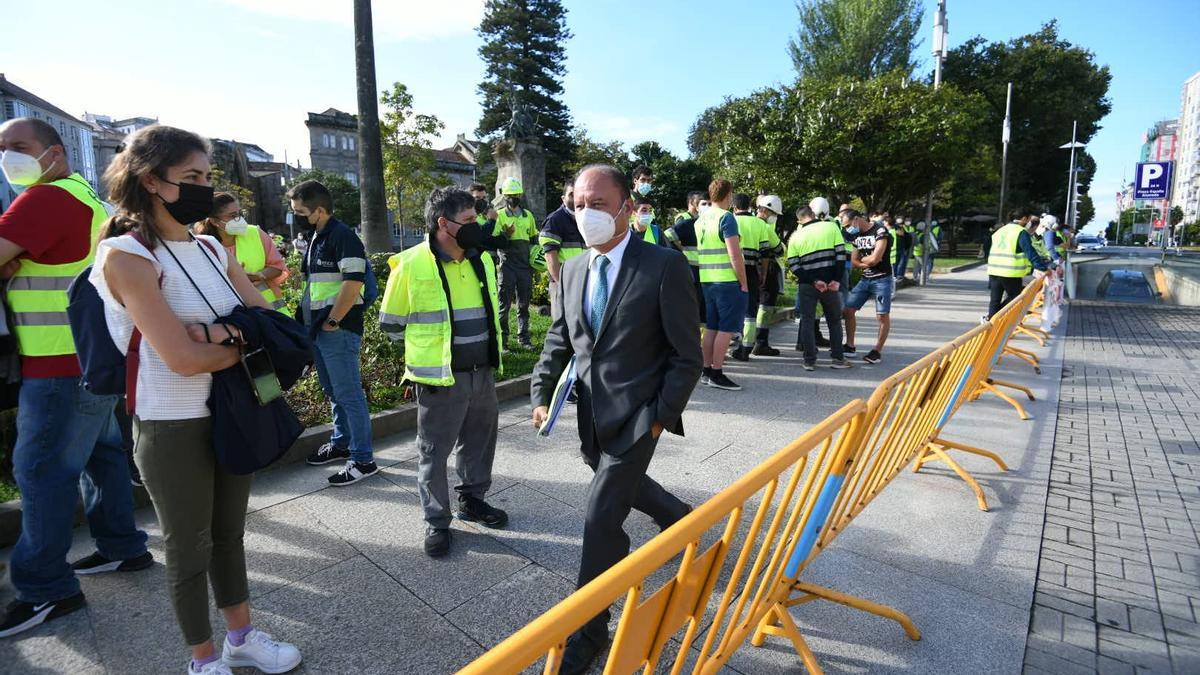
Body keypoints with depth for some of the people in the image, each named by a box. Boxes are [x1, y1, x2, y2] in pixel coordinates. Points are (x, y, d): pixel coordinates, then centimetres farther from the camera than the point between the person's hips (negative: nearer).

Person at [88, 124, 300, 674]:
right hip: (172, 428, -6)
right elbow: (183, 357, -24)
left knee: (228, 533, 20)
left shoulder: (211, 249, 5)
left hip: (232, 416, 6)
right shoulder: (126, 256, -16)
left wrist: (217, 331, -18)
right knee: (189, 549, 11)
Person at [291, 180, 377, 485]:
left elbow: (353, 283, -22)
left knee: (349, 395, -4)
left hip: (338, 330, -10)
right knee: (333, 392, 20)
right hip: (318, 328, 10)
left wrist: (333, 321, -18)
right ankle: (341, 443, 35)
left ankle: (363, 459, 5)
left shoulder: (342, 236, -14)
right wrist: (307, 317, 16)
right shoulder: (316, 238, 16)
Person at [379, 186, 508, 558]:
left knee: (479, 440, 19)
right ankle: (437, 522, 23)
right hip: (440, 378, -6)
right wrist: (428, 346, 4)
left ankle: (472, 499, 40)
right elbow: (391, 323, -4)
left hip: (483, 372, 6)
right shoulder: (411, 265, -14)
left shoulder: (482, 259, 4)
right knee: (434, 451, 6)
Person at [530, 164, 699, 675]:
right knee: (625, 485, 26)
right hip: (592, 415, 7)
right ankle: (679, 517, 59)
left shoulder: (665, 267, -15)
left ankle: (589, 631, 16)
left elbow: (686, 356, -12)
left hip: (637, 414, -7)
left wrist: (661, 418, -13)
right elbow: (558, 341, 12)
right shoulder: (572, 270, 4)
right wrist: (542, 394, 2)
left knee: (602, 515, -6)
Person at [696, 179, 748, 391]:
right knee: (727, 328, -2)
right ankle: (716, 374, -1)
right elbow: (734, 255, -17)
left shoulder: (701, 219, 12)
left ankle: (707, 371, 18)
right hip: (728, 281, -8)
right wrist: (744, 284, -11)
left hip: (707, 280, 8)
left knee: (712, 327, 13)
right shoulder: (726, 217, -12)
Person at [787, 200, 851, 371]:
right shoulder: (831, 226, 2)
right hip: (830, 282, 0)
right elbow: (841, 254, -5)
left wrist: (812, 281, -8)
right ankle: (838, 358, 17)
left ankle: (809, 360, 6)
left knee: (807, 321, 8)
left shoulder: (796, 236, 3)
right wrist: (837, 280, -5)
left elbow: (793, 264, -5)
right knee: (834, 320, 14)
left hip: (807, 285, 0)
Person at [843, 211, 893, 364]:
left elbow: (875, 259, -19)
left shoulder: (880, 231, -13)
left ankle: (877, 350, 6)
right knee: (848, 310, 4)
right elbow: (854, 262, 10)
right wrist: (868, 261, -7)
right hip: (865, 279, 7)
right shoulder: (857, 235, 9)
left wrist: (862, 259, 0)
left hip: (882, 279, -7)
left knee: (882, 316, -4)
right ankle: (850, 345, 14)